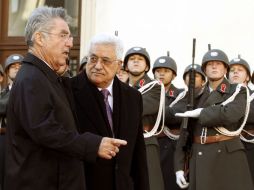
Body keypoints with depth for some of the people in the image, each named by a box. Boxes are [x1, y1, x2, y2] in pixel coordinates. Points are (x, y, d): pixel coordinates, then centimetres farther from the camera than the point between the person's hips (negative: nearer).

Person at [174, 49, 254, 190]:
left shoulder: (238, 92, 3)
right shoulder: (197, 98, 14)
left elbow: (231, 114, -20)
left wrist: (199, 113, -9)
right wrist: (179, 167, 2)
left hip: (229, 157, -4)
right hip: (200, 159, 4)